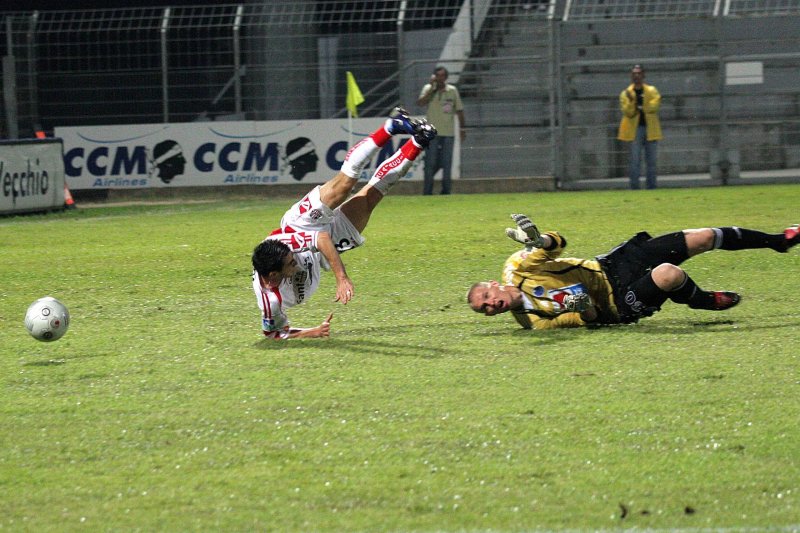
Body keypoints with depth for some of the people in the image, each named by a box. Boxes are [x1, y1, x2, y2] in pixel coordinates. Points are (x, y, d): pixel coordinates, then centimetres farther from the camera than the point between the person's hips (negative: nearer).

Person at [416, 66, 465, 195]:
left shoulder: (452, 90, 5)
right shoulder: (428, 89, 0)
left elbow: (459, 110, 11)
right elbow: (420, 103, -17)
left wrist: (462, 128, 9)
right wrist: (432, 88, -19)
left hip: (448, 132, 2)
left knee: (447, 163, 3)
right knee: (431, 163, -4)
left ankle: (446, 191, 9)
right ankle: (427, 192, 0)